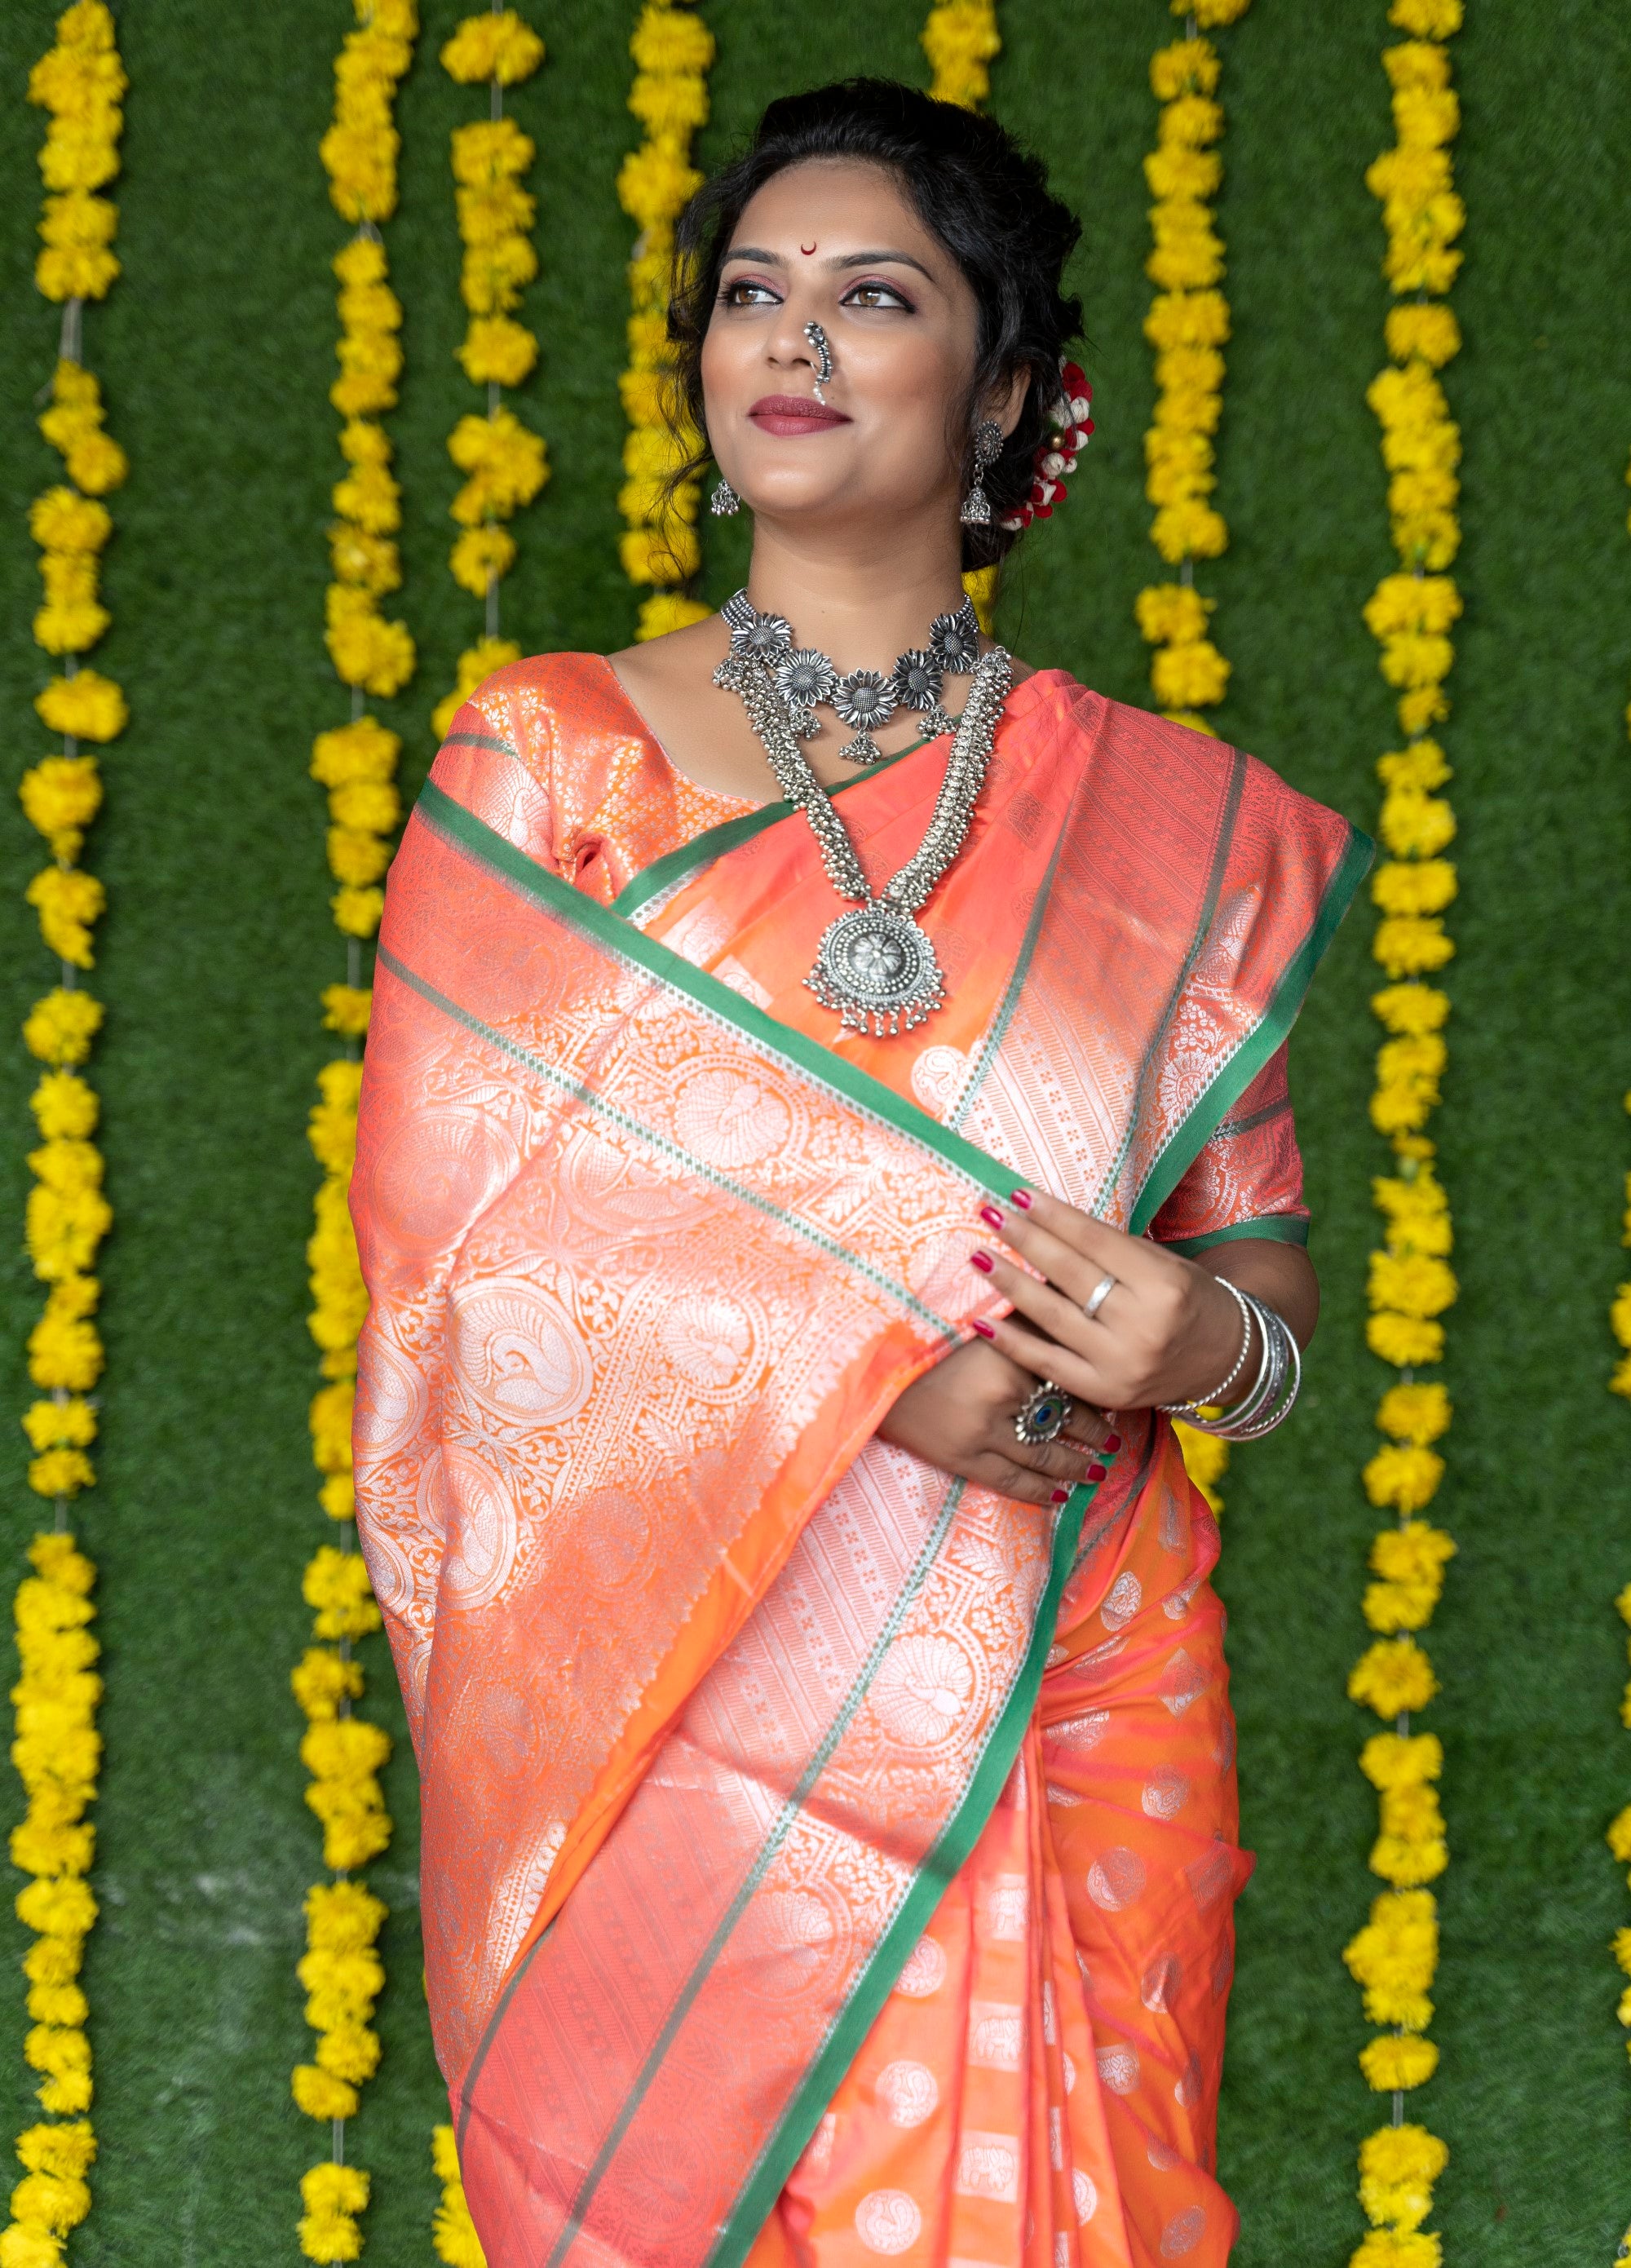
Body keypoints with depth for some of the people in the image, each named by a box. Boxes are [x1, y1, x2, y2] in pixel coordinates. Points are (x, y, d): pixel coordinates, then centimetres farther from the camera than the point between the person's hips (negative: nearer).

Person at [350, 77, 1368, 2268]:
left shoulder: (1175, 827, 5)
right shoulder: (544, 755, 3)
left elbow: (1270, 1250, 10)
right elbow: (441, 1218, -5)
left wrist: (1213, 1340, -15)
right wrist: (864, 1363, -16)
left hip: (1059, 1737, 1)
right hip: (663, 1729, 0)